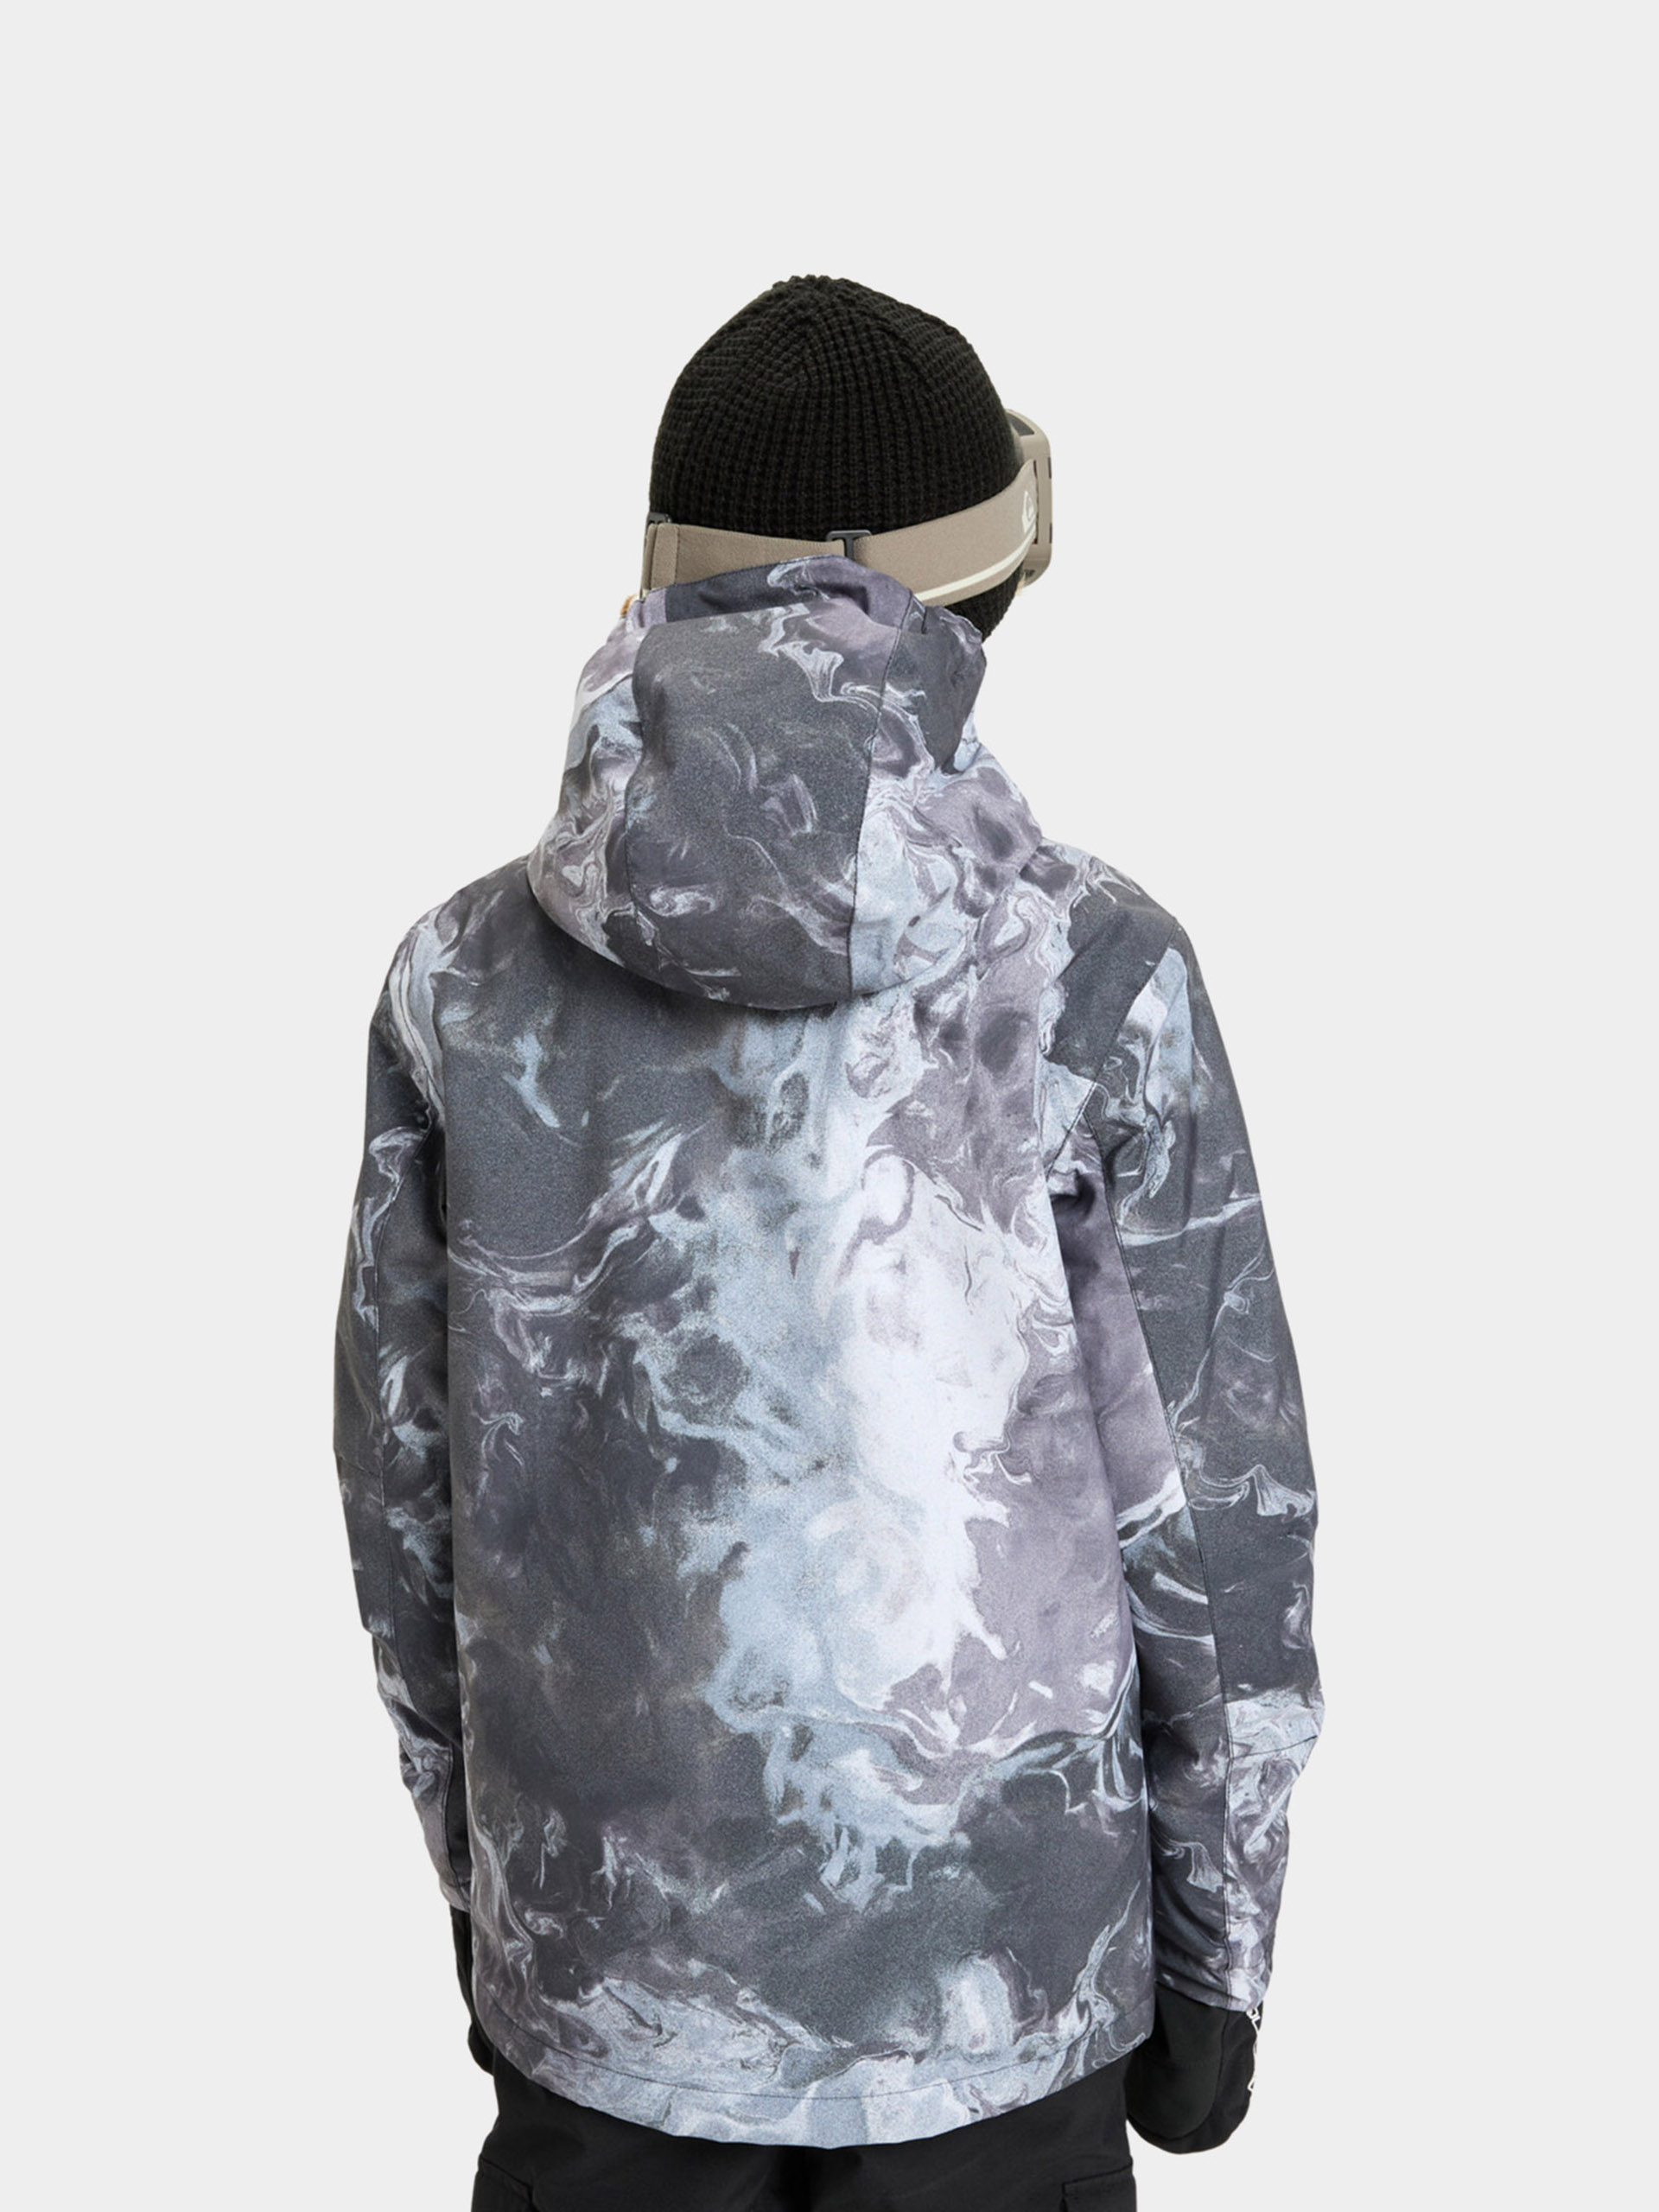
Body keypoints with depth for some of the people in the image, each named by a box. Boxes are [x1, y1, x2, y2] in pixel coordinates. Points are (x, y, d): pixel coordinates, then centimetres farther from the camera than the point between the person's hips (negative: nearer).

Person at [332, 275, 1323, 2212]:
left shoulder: (468, 974, -8)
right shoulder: (1091, 969, -16)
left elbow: (408, 1491, 0)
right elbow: (1215, 1512, -11)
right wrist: (1218, 1958, 4)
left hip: (604, 1957, 2)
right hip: (994, 1975, -2)